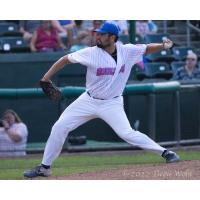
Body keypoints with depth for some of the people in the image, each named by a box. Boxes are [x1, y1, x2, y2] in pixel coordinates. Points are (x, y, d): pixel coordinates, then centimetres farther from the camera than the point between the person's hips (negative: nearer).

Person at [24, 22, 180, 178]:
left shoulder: (127, 51, -9)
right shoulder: (91, 53, -13)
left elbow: (147, 49, 2)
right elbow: (66, 59, -5)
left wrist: (163, 46, -17)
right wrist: (46, 77, -10)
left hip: (112, 104, -2)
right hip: (89, 101, 2)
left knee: (127, 133, -20)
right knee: (59, 127, -3)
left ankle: (165, 152, -9)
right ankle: (45, 167, 9)